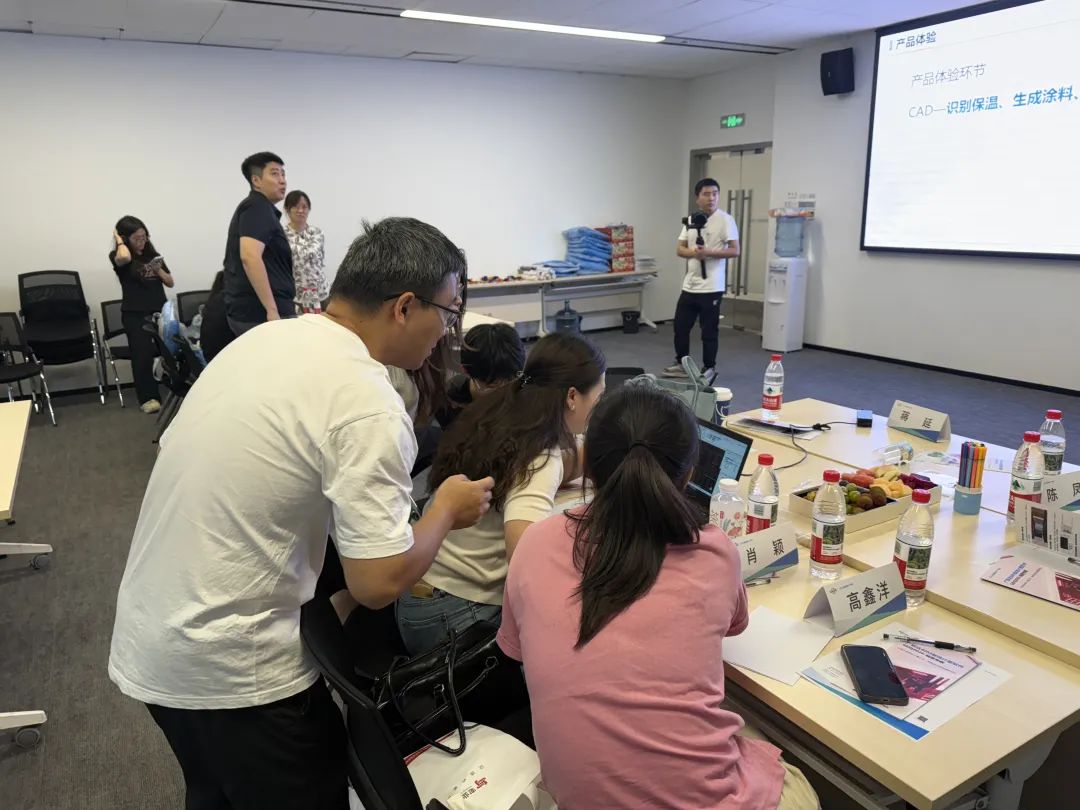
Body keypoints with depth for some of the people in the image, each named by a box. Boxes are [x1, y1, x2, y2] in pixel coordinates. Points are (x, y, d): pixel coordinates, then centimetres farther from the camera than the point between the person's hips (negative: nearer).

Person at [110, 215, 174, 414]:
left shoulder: (153, 255, 16)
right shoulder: (117, 256, 2)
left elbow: (170, 283, 17)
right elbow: (124, 258, -25)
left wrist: (159, 271, -3)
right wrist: (118, 239, -6)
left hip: (159, 311, 3)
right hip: (135, 315, -3)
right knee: (143, 354, -12)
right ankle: (148, 398, -6)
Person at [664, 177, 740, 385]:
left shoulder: (725, 219, -7)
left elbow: (735, 251, -12)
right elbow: (679, 249, 9)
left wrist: (708, 253, -22)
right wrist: (692, 252, -13)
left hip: (711, 287, -6)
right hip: (689, 285, 6)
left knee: (709, 331, 2)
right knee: (680, 326, 13)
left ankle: (709, 369, 16)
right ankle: (681, 364, 28)